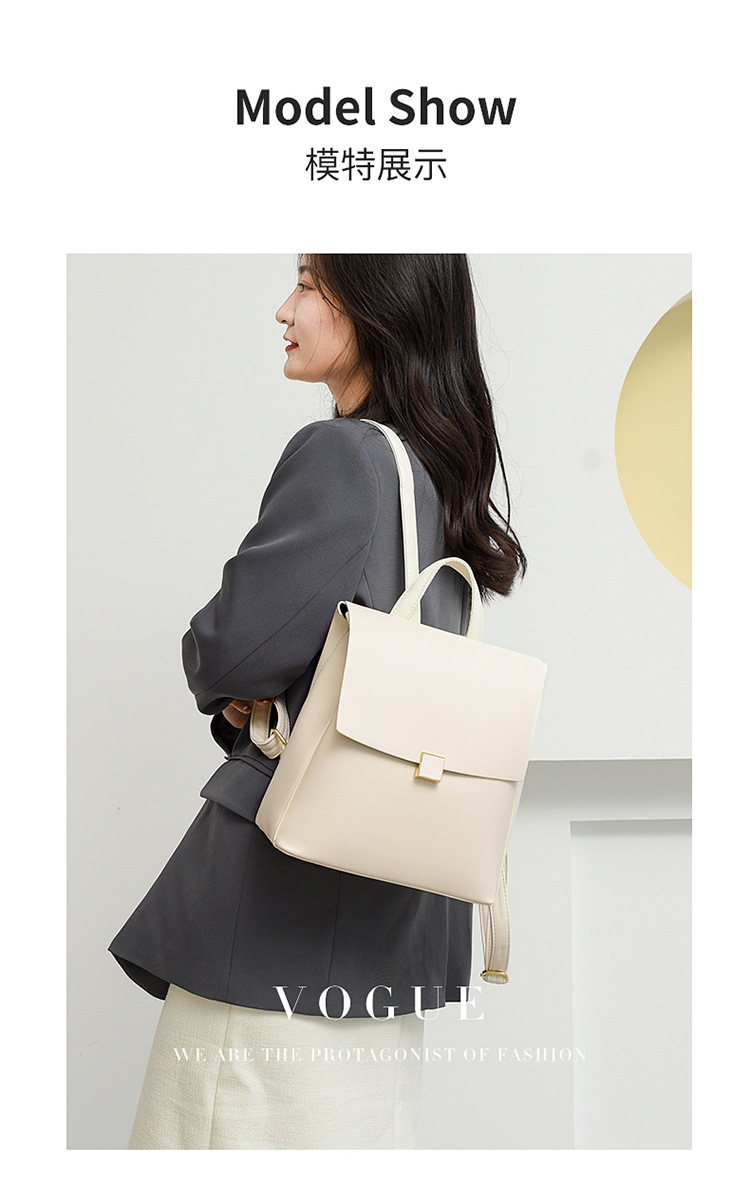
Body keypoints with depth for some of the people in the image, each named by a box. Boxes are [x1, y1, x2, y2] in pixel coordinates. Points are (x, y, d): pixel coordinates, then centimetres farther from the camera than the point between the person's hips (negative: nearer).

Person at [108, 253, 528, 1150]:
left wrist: (229, 690, 6)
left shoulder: (339, 456, -16)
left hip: (295, 878, -9)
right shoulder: (439, 471, 11)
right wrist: (247, 703, 4)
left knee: (238, 1117, 0)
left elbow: (230, 649, -17)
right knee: (357, 1123, 15)